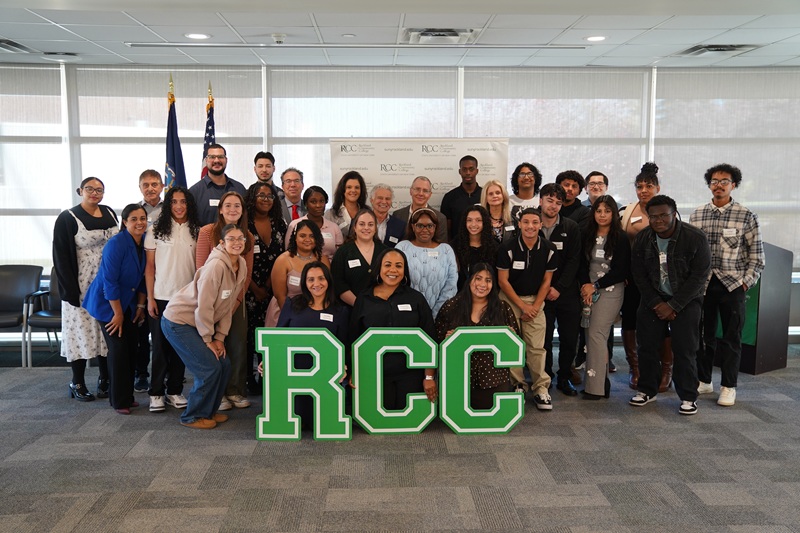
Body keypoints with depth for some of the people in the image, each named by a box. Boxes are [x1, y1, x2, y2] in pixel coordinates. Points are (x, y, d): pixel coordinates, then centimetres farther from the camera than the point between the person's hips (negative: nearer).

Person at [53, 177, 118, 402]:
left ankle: (104, 380, 19)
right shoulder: (68, 218, -5)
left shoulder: (110, 214, 10)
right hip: (81, 288, -4)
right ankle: (77, 384, 12)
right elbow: (61, 256, -8)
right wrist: (72, 290, -15)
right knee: (81, 332, 0)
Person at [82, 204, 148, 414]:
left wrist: (140, 305, 8)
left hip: (128, 303, 6)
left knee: (131, 349, 6)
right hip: (107, 303, -6)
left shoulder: (145, 242, -1)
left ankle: (127, 395, 20)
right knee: (118, 349, -6)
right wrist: (118, 313, -17)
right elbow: (109, 281, -21)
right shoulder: (116, 244, -21)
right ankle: (119, 401, 6)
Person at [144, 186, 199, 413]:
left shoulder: (197, 231, 4)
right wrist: (150, 298, -5)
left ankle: (175, 391, 18)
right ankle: (156, 393, 13)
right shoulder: (157, 230, 0)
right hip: (161, 297, -2)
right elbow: (150, 266, 0)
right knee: (160, 345, 4)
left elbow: (200, 266, 6)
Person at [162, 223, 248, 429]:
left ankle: (209, 410, 24)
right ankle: (193, 416, 9)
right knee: (210, 368, -10)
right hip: (178, 321, -8)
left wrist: (220, 337, 0)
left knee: (224, 366, 5)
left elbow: (229, 305, 4)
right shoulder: (216, 266, -26)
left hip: (199, 322, 8)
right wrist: (208, 340, -14)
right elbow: (204, 306, -23)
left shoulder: (241, 266, -2)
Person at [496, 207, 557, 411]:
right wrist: (522, 305, -9)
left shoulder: (549, 249, -4)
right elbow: (503, 281, -8)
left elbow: (546, 281, 3)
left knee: (537, 346, -5)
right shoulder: (508, 248, -11)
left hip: (535, 300, 1)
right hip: (510, 299, -1)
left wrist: (535, 306, -5)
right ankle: (518, 385, 11)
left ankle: (541, 388, 2)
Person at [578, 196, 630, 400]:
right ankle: (602, 381, 14)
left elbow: (621, 271, -6)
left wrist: (595, 286, -8)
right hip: (589, 290, 5)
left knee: (596, 333, -11)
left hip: (611, 291, -5)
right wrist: (585, 285, -9)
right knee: (591, 335, 3)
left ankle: (595, 386, -6)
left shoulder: (620, 238, -4)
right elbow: (582, 264, 8)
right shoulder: (587, 236, 9)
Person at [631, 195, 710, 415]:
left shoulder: (695, 238, -15)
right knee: (647, 345, 3)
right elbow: (639, 274, 1)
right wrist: (656, 303, -9)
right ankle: (647, 390, 19)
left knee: (684, 350, -6)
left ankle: (688, 397, 8)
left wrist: (673, 305, -16)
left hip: (685, 300, -3)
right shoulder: (642, 238, -4)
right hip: (653, 300, 4)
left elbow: (699, 276, -15)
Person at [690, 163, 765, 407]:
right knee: (703, 334, 9)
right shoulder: (697, 215, 7)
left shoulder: (747, 216, -1)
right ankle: (703, 380, 22)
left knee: (731, 338, 3)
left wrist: (746, 282, -7)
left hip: (732, 284, -2)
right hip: (702, 284, 3)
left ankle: (728, 387, 13)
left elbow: (757, 254, 0)